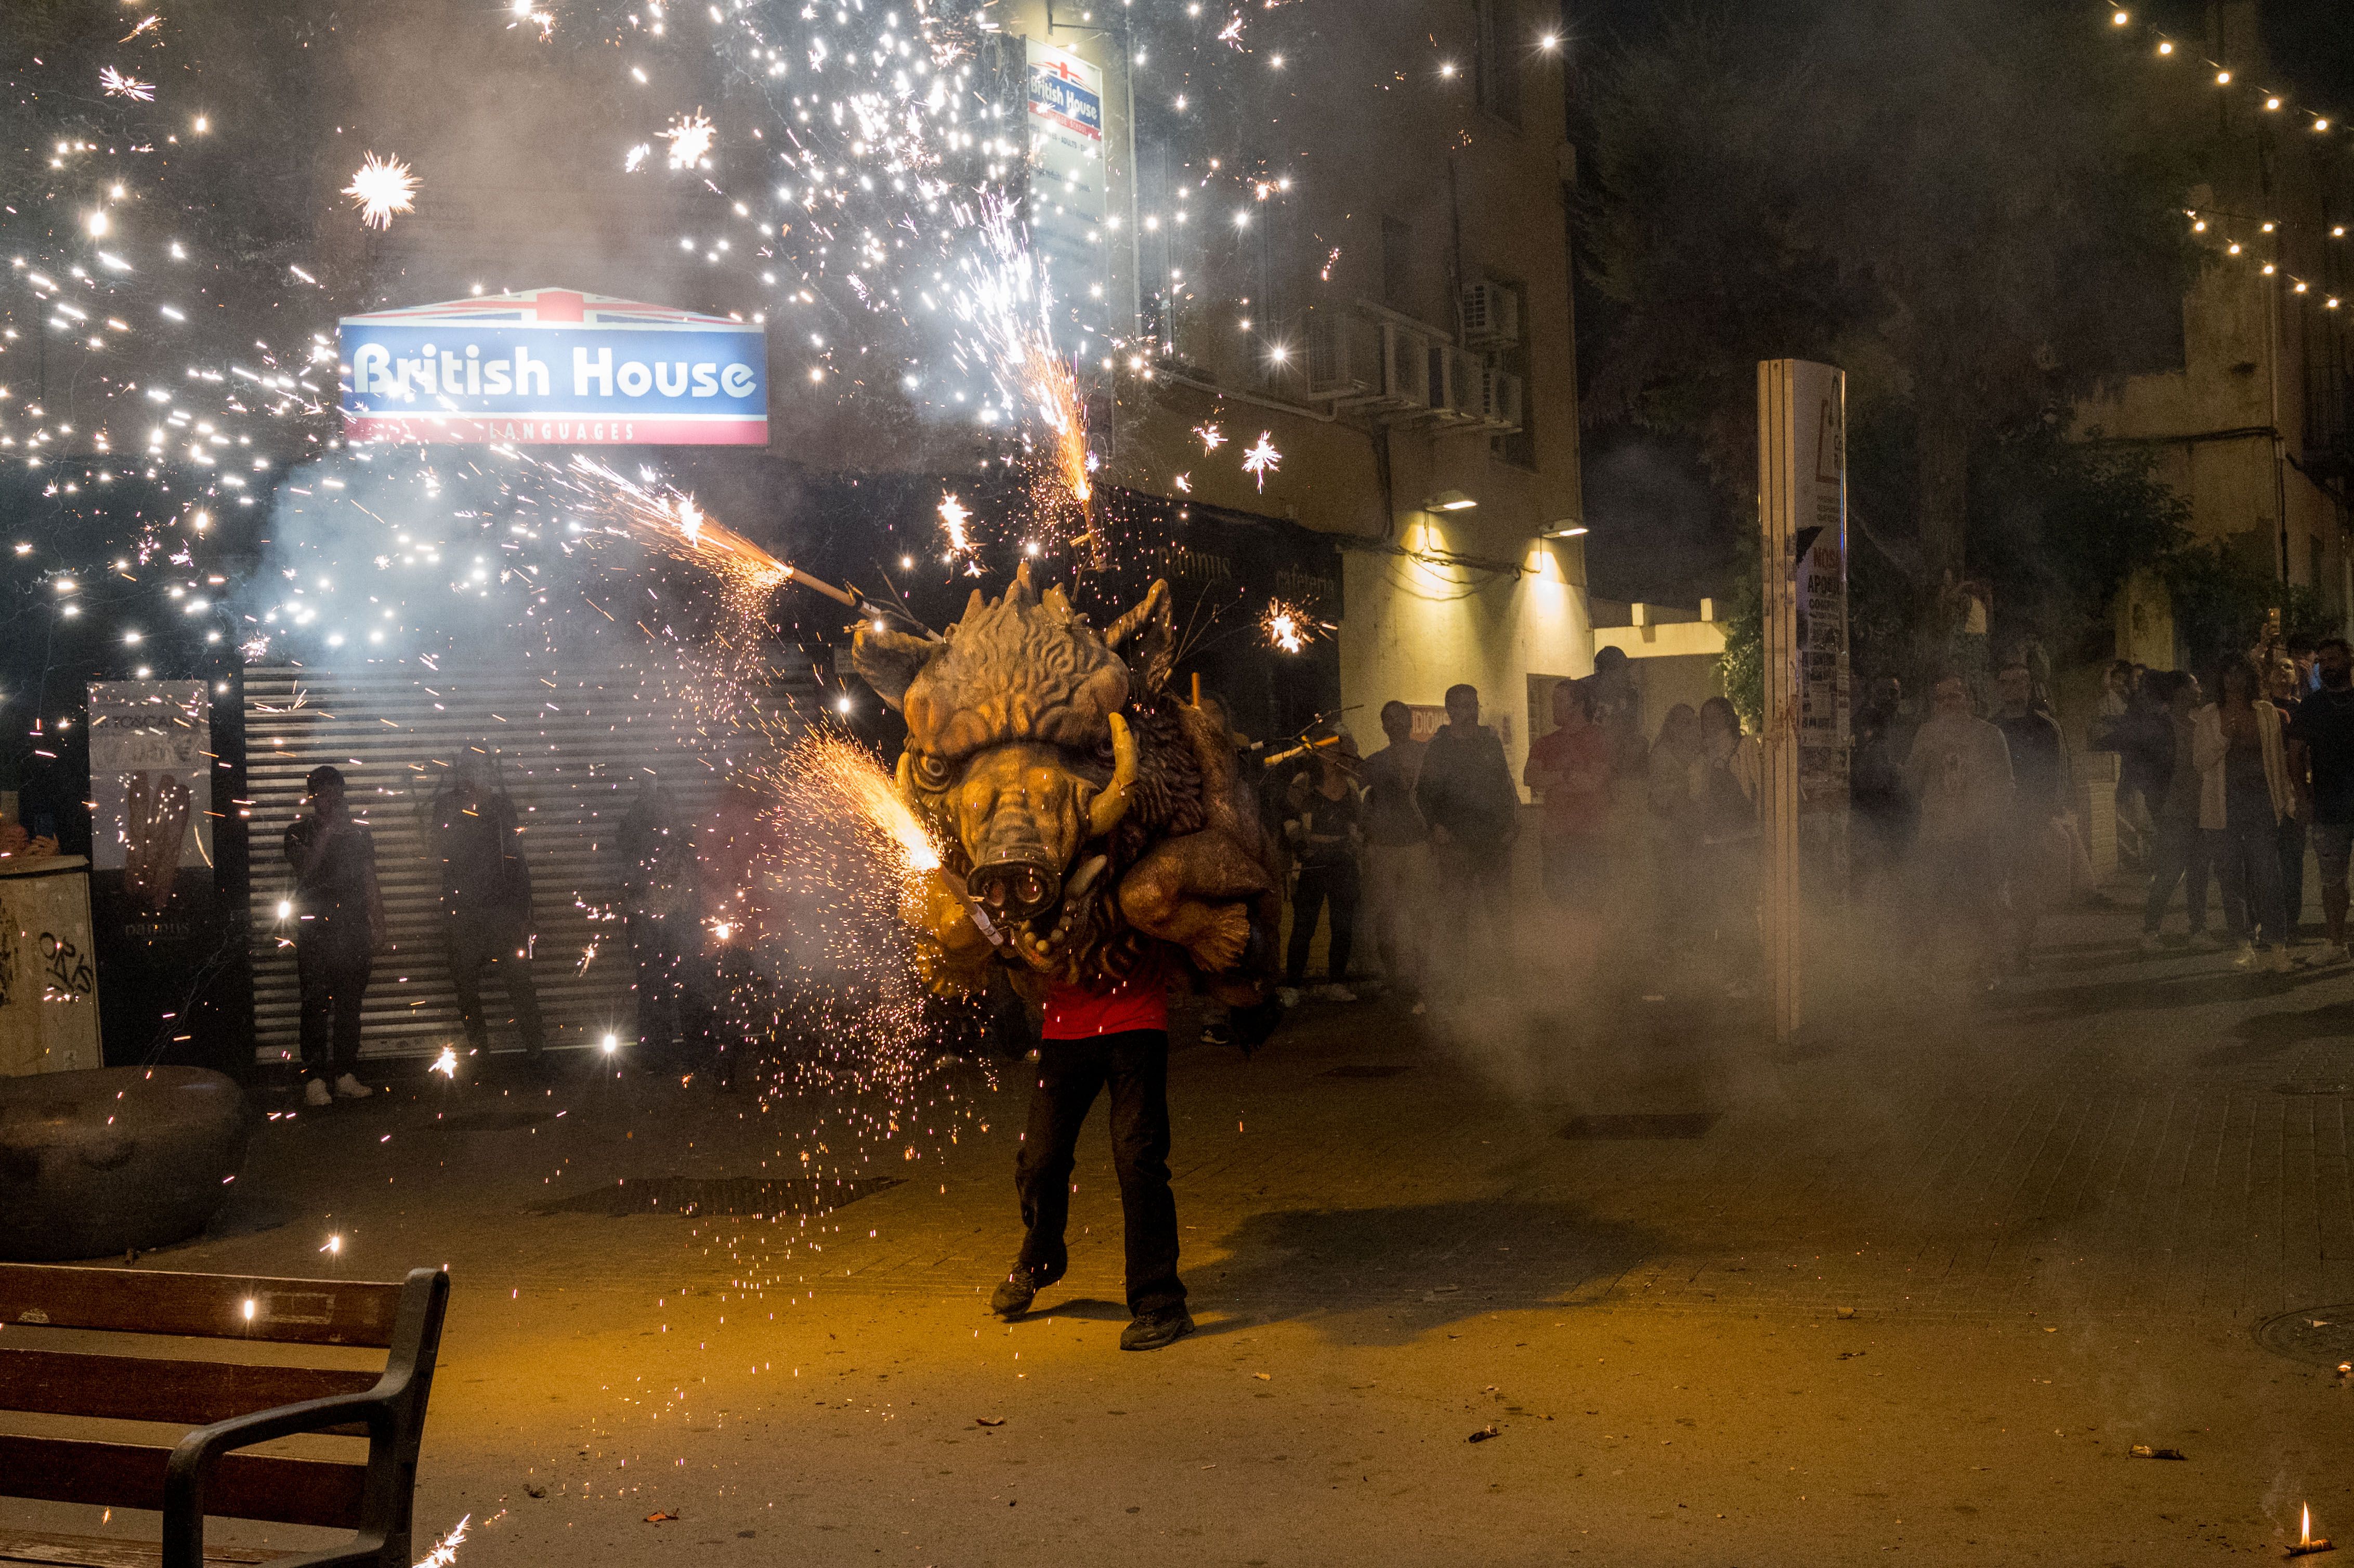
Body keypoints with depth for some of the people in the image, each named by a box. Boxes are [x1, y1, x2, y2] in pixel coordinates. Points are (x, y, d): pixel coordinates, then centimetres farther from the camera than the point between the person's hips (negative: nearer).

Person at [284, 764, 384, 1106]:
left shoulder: (359, 832, 16)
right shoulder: (299, 832, 8)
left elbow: (371, 883, 16)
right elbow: (306, 867, -11)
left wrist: (377, 924, 8)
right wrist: (327, 833, -13)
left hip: (353, 928, 3)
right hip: (314, 929, -3)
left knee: (350, 1004, 3)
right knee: (316, 1005, -7)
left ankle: (346, 1076, 7)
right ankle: (314, 1080, -7)